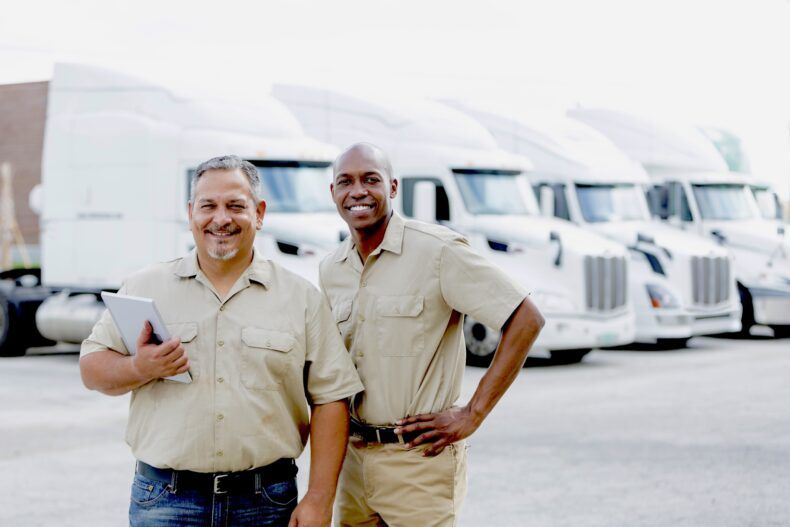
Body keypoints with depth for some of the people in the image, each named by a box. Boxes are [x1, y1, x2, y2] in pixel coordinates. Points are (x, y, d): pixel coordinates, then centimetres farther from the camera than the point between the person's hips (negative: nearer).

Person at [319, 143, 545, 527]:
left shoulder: (437, 251, -11)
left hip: (418, 459, -6)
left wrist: (473, 415, -14)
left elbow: (526, 321, -14)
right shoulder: (331, 269, 9)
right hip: (353, 457, 6)